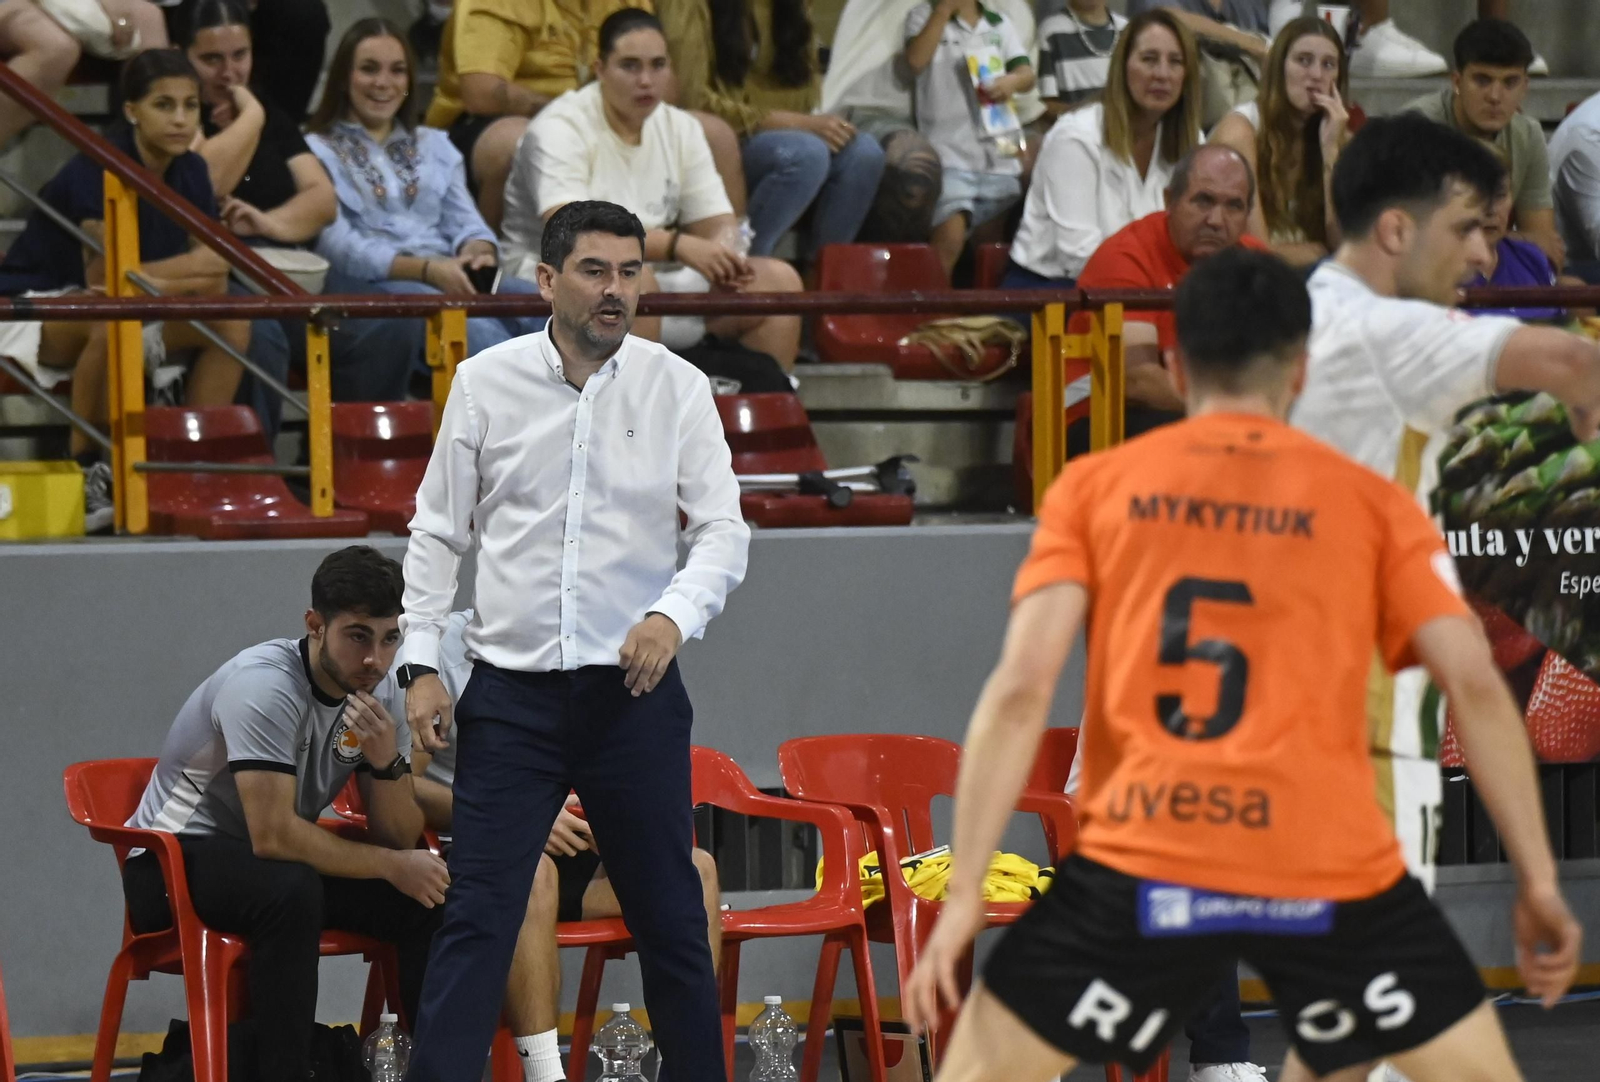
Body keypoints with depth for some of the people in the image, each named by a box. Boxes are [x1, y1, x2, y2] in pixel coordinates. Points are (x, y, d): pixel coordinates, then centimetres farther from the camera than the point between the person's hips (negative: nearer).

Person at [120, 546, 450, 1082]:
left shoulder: (381, 691, -4)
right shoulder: (264, 687, -26)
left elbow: (399, 837, -4)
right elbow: (272, 837, -32)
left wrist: (387, 761, -24)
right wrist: (392, 866, -23)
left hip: (277, 858, 7)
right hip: (175, 860, -7)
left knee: (428, 897, -12)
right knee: (290, 891, -37)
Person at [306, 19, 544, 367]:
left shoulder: (435, 146, 30)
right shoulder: (318, 152, 12)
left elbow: (466, 222, 16)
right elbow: (338, 248, -3)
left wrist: (478, 251, -11)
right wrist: (427, 269, -18)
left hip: (450, 278, 5)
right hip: (375, 286, -5)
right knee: (472, 325, -40)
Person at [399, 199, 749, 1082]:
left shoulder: (677, 389, 1)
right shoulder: (486, 383, 2)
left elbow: (723, 528, -3)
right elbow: (438, 530, 8)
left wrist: (673, 616, -22)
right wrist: (421, 662, 0)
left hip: (634, 688, 0)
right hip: (512, 688, 0)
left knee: (670, 920, 7)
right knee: (477, 918, -6)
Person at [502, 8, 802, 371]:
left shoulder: (681, 129, 8)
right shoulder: (562, 127, -13)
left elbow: (717, 223, 7)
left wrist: (723, 256, -20)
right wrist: (678, 245, -36)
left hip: (658, 286, 7)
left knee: (778, 280, -6)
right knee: (631, 279, -38)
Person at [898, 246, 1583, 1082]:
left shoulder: (1095, 486, 10)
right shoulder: (1371, 502, 10)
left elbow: (1020, 689, 0)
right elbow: (1476, 686, 1)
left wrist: (963, 893, 0)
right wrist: (1539, 883, 5)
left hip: (1142, 864, 0)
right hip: (1330, 870, 0)